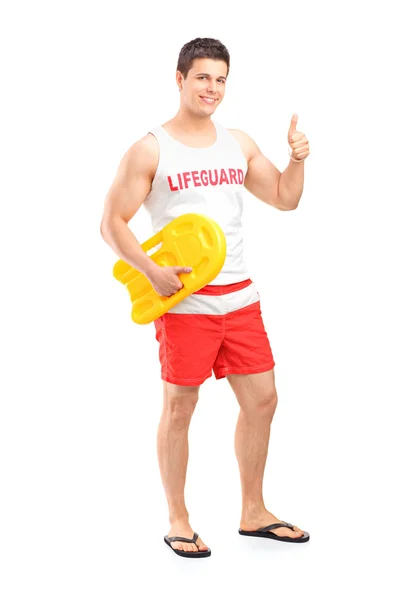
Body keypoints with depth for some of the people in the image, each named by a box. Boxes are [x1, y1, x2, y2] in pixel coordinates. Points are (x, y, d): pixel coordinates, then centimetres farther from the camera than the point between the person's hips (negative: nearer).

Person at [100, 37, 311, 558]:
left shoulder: (238, 143, 11)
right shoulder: (150, 150, -5)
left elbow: (285, 199, 17)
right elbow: (112, 223, -7)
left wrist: (297, 159, -1)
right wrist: (153, 272, -18)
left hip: (240, 297, 6)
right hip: (184, 301, -6)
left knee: (261, 399, 9)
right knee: (179, 407, 2)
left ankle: (254, 512, 24)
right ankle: (178, 521, 16)